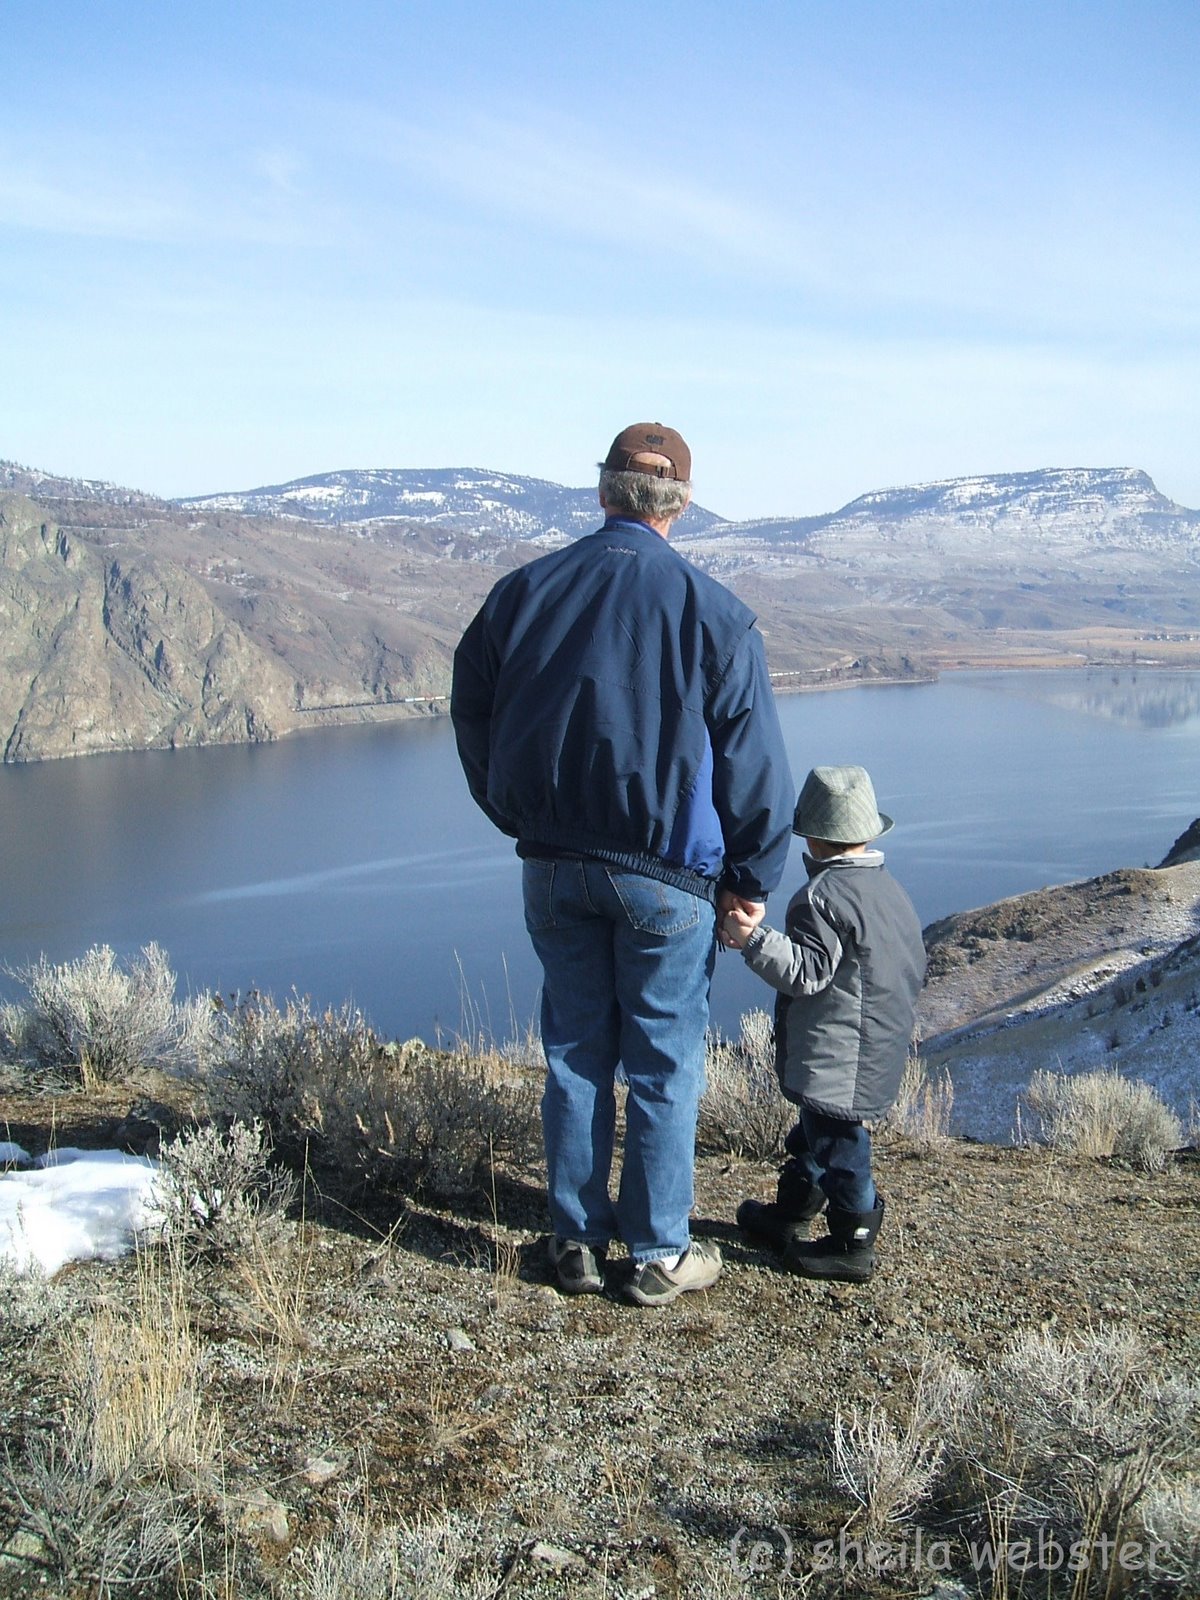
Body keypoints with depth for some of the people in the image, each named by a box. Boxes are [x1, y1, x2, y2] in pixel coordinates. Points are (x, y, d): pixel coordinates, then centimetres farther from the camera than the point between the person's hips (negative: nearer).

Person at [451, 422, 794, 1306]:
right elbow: (753, 759, -4)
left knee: (574, 1052, 14)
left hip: (552, 868, 3)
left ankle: (578, 1241, 22)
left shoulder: (524, 590, 3)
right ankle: (660, 1254, 17)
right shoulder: (712, 610, -6)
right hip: (665, 872, -3)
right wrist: (751, 877, 6)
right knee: (664, 1063, 7)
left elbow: (471, 714, 12)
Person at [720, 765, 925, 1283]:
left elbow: (808, 971, -25)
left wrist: (753, 939, -28)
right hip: (882, 1043, 10)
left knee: (838, 1143, -1)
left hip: (840, 1059, -10)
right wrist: (891, 1009, 33)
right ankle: (790, 1214, 36)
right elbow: (915, 966, 18)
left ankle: (852, 1244, 8)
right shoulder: (889, 887, 10)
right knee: (817, 1131, 22)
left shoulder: (824, 894, -19)